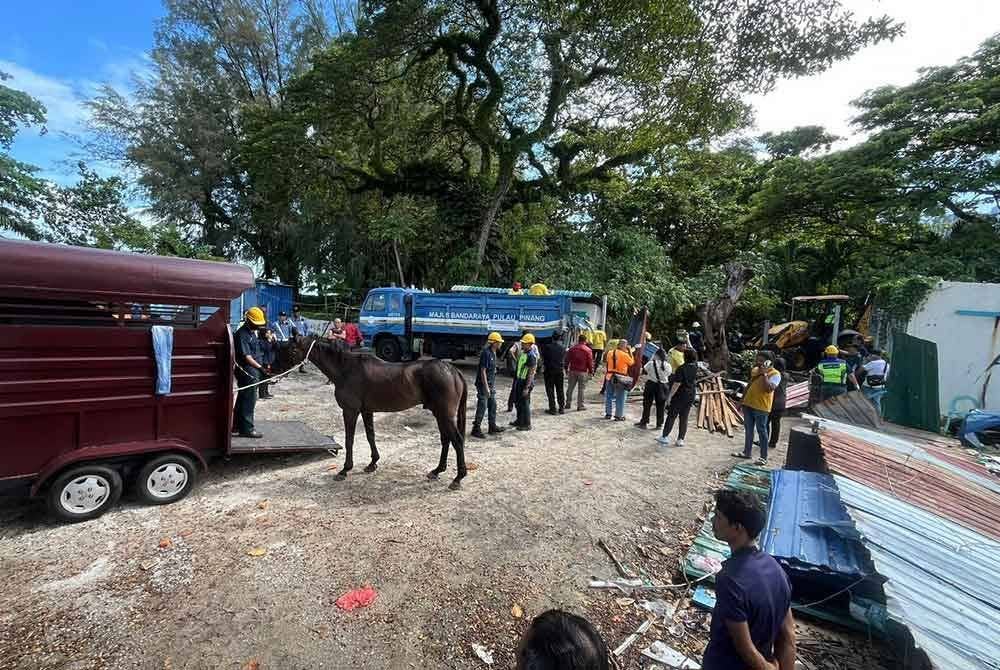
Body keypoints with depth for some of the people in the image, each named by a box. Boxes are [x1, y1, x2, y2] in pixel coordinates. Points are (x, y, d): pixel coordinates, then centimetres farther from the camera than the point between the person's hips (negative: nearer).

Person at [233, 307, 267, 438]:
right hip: (247, 372, -10)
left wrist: (260, 366, 25)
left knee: (242, 398, 18)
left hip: (253, 371, 10)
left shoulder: (252, 332, 14)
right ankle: (246, 429, 1)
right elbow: (246, 356, -25)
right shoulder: (242, 334, -18)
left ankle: (237, 426, 30)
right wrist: (260, 367, -33)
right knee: (249, 400, -6)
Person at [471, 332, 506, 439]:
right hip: (483, 385, -10)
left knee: (493, 405, 15)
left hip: (491, 384, 10)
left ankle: (492, 427, 25)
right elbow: (483, 371, -21)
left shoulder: (493, 353, 10)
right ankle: (476, 429, 4)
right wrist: (486, 387, -22)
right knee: (482, 407, -5)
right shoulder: (486, 353, -19)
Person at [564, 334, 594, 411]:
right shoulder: (588, 350, -6)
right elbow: (590, 362, -6)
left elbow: (567, 359, 7)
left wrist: (566, 368, 16)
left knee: (570, 387, 12)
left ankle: (568, 403, 18)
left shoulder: (572, 348, 4)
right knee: (581, 389, 3)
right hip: (583, 372, -3)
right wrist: (591, 372, 2)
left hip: (572, 371, 3)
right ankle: (580, 405, 5)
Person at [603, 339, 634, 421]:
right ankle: (619, 416, 9)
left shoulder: (610, 353, 1)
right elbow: (632, 362, 0)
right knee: (620, 398, 5)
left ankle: (608, 414, 22)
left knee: (609, 396, 14)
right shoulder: (624, 354, -13)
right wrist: (630, 352, 4)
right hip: (620, 378, -5)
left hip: (609, 377, 5)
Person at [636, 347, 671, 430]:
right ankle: (659, 424, 18)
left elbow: (643, 371, -2)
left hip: (651, 385, -2)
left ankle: (644, 422, 16)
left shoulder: (651, 364, -15)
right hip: (663, 386, 2)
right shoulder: (668, 366, -7)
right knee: (660, 406, 12)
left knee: (647, 404, 9)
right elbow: (669, 375, 3)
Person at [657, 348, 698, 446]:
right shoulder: (695, 368, 0)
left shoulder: (681, 369, -18)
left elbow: (677, 384, -20)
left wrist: (670, 396, -13)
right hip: (690, 396, 6)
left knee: (671, 416, 4)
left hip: (680, 396, -5)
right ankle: (681, 440, 14)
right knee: (684, 418, 10)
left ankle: (665, 437, 9)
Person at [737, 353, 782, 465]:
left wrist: (764, 373, -21)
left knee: (761, 431, 1)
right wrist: (742, 400, 19)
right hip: (748, 404, 7)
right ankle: (747, 452, 26)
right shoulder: (755, 369, 11)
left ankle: (763, 457, 11)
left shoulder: (775, 374, -11)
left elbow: (769, 389, -26)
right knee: (748, 430, 14)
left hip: (761, 407, -7)